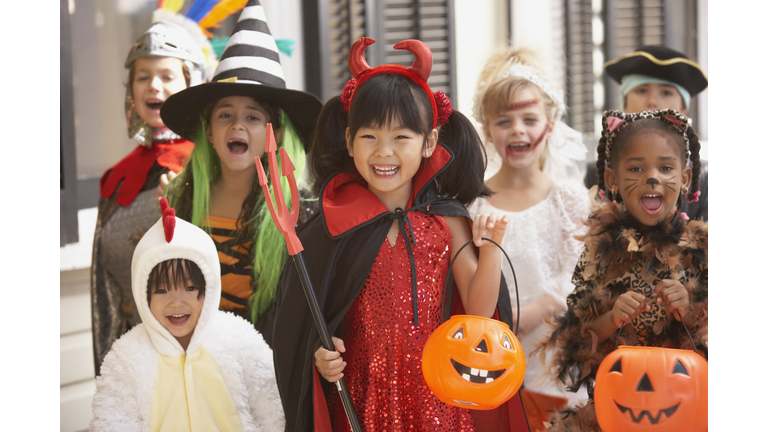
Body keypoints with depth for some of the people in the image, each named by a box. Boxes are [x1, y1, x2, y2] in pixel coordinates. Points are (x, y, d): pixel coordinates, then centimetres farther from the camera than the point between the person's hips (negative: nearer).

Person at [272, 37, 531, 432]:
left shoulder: (447, 221, -1)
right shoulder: (333, 226, -3)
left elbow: (479, 310, -4)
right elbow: (307, 318, 4)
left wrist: (491, 248, -16)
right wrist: (319, 356, -14)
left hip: (434, 395, 1)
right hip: (356, 396, 0)